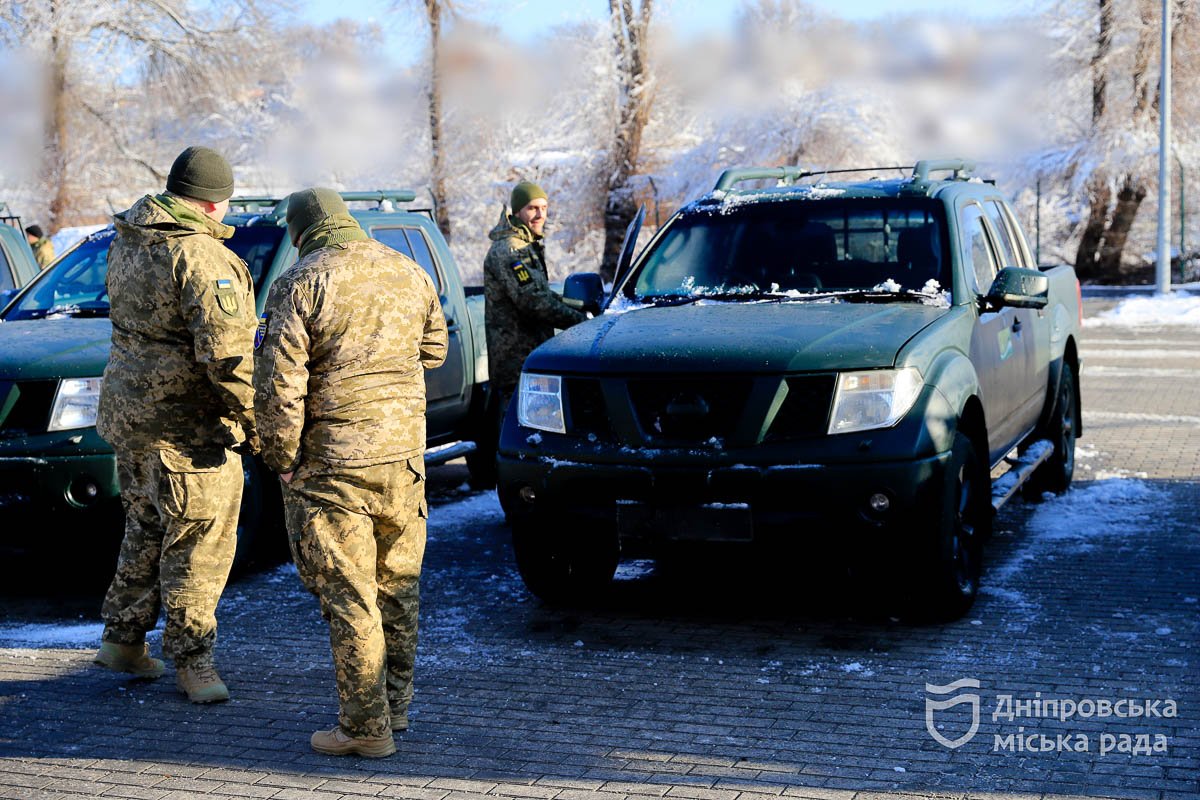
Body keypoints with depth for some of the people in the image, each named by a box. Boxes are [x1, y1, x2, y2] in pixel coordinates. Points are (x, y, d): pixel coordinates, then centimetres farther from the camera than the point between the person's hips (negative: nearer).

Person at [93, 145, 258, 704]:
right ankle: (190, 658, 10)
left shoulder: (126, 243, 8)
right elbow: (226, 355, -25)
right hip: (186, 427, -9)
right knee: (197, 543, 1)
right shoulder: (203, 259, -20)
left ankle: (122, 638, 31)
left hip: (127, 410, 9)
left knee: (147, 530, 21)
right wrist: (254, 421, -17)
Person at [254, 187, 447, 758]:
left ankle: (366, 727, 6)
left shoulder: (299, 286, -10)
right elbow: (434, 350, 20)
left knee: (348, 594, 1)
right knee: (397, 582, 18)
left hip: (332, 460, -5)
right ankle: (396, 700, 29)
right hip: (403, 453, 6)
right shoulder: (409, 273, 6)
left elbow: (278, 385, -14)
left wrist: (283, 460, -4)